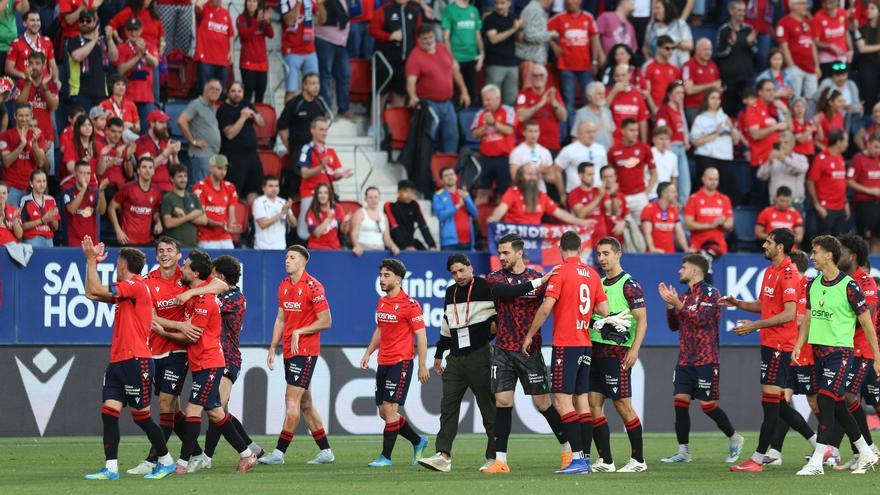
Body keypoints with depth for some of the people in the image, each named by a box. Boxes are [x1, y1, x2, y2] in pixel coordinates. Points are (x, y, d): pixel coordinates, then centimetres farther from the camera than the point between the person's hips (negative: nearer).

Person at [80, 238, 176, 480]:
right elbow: (92, 293, 22)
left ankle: (166, 461, 12)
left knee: (141, 416, -1)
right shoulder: (126, 289, 17)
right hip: (118, 361, 9)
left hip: (136, 362, -9)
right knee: (109, 412, -1)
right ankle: (111, 468, -4)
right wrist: (92, 261, 20)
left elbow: (96, 291, -17)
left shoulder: (136, 286, -11)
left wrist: (91, 260, -9)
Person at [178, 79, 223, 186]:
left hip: (214, 155, 9)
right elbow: (181, 121, -17)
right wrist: (193, 141, -14)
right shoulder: (196, 105, -6)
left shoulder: (213, 108, 19)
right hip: (201, 154, -9)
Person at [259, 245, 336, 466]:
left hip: (305, 351, -8)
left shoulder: (313, 287, -11)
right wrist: (273, 348, 15)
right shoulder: (284, 286, 12)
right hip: (289, 351, 8)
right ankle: (325, 452, 17)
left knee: (292, 400, -10)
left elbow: (326, 321, -12)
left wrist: (299, 332, -15)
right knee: (305, 402, 11)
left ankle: (279, 452, -10)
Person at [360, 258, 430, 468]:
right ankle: (418, 442, 27)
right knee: (384, 412, 9)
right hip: (383, 363, 8)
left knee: (389, 409, -11)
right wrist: (368, 353, 16)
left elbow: (421, 335, -11)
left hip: (401, 362, -8)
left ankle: (386, 457, -7)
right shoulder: (382, 302, 12)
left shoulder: (409, 304, -11)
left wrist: (422, 366, -14)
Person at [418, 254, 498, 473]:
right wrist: (439, 355, 28)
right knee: (448, 405, -3)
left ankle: (494, 457, 5)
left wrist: (496, 324, -9)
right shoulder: (451, 293, 16)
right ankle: (443, 456, -8)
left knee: (488, 408, -1)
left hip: (479, 355, -6)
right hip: (455, 358, 6)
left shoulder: (485, 288, -4)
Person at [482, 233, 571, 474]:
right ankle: (500, 460, 0)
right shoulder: (494, 278, 3)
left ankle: (568, 448, 17)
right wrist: (537, 283, -25)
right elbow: (507, 292, -18)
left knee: (543, 402, 0)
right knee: (502, 402, -3)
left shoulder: (538, 278, 1)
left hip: (530, 351, -2)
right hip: (503, 350, 2)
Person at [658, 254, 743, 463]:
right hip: (685, 358, 7)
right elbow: (674, 326, 18)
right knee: (680, 401, -3)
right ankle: (683, 451, 0)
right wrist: (669, 304, 5)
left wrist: (678, 304, -18)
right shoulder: (685, 296, 16)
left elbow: (701, 319, -19)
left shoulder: (710, 293, -7)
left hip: (705, 360, -7)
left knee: (708, 405, -5)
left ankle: (735, 439, 16)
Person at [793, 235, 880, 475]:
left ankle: (816, 462, -17)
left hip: (840, 351, -7)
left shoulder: (849, 286, -11)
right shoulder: (813, 285, 9)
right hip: (818, 351, 7)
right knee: (838, 407, 11)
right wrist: (799, 346, 6)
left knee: (825, 402, -15)